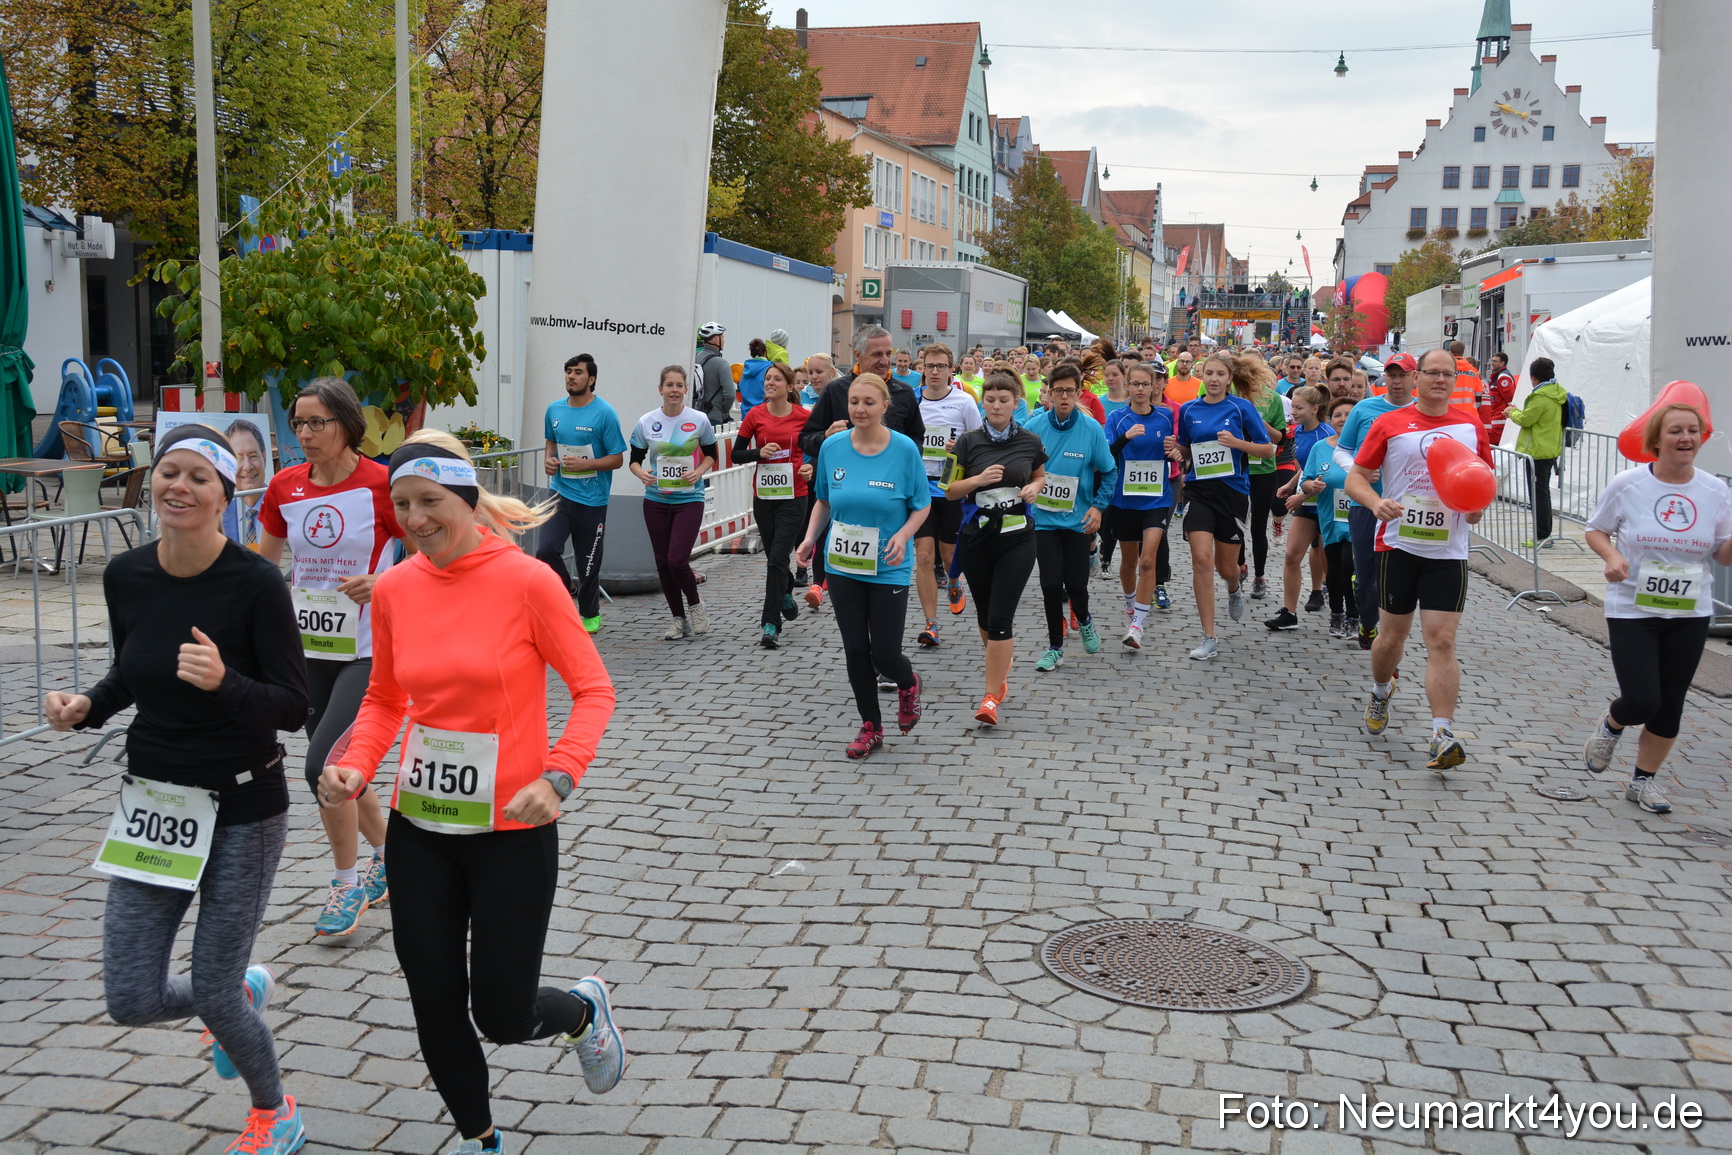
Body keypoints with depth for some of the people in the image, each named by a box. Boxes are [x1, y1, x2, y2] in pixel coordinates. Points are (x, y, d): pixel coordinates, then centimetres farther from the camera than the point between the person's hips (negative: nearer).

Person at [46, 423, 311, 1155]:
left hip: (242, 808, -5)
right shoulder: (125, 576, -3)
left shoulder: (256, 584, -18)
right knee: (131, 1000, 4)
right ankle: (243, 989, 39)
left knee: (212, 996, 1)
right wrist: (85, 708, -5)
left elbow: (293, 707, -17)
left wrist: (223, 682, -34)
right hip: (152, 799, 5)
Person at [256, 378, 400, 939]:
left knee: (323, 765, -14)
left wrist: (382, 583, -22)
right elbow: (264, 557, 19)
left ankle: (347, 883, 7)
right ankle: (387, 858, 37)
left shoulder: (382, 484, -12)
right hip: (309, 647, 6)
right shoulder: (286, 486, 3)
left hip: (367, 650, -6)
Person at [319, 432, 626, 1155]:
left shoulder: (528, 581, -14)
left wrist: (557, 777, -23)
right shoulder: (393, 590, 0)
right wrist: (354, 765, -6)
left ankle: (583, 1011, 39)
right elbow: (383, 701, 12)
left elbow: (593, 689, -9)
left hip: (512, 830, -4)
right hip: (420, 829, 4)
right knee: (435, 1005, 11)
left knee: (502, 1016, 3)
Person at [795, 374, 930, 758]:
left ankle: (908, 684, 34)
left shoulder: (904, 449, -10)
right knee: (855, 650, 6)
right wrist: (810, 537, -3)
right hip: (842, 565, 3)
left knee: (884, 655, -3)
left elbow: (921, 505, -2)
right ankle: (871, 727, 24)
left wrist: (903, 535, -19)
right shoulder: (832, 448, -2)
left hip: (888, 568, -3)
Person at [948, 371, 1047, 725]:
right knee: (984, 616, 14)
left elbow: (1040, 475, 17)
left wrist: (1034, 487, -5)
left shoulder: (1030, 442, 0)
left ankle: (992, 696, -5)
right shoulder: (969, 442, -2)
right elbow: (952, 491, 0)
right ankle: (1001, 671, 40)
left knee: (1000, 618, -9)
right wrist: (979, 479, -18)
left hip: (1017, 539, -2)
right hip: (977, 537, 2)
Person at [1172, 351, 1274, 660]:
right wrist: (1176, 448, -6)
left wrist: (1237, 443, -17)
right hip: (1199, 492, 1)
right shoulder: (1188, 410, 4)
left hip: (1233, 492, -1)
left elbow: (1268, 449, -1)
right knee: (1201, 559, -13)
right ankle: (1209, 639, -7)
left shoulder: (1242, 408, -3)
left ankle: (1235, 588, 50)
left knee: (1226, 566, 9)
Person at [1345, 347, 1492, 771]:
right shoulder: (1390, 424, 0)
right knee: (1392, 635, 10)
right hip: (1399, 544, -1)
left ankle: (1443, 736, -10)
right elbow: (1355, 477, 1)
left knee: (1442, 641, -7)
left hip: (1448, 549, 1)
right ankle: (1380, 692, 42)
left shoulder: (1471, 425, 8)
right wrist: (1376, 502, -20)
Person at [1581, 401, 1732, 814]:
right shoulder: (1627, 485, -10)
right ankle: (1611, 725, 25)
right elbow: (1596, 530, 3)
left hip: (1690, 616, 3)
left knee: (1670, 706, 9)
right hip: (1632, 612, -3)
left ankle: (1644, 779, 29)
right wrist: (1612, 556, -18)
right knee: (1641, 702, -12)